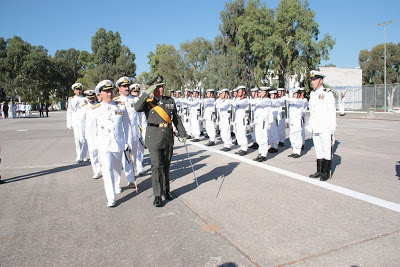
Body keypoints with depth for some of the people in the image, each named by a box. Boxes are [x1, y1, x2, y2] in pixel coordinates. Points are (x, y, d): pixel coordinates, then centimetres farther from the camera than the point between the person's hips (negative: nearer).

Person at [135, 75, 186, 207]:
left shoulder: (170, 101, 8)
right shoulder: (147, 101, -2)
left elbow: (176, 119, 13)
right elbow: (137, 108, -24)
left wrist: (182, 133, 10)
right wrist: (147, 93, -25)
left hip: (168, 138, 4)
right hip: (154, 138, -4)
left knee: (166, 165, 14)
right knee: (157, 166, -8)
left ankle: (166, 190, 31)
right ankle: (157, 195, 1)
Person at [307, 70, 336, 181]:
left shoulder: (328, 94, -8)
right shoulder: (312, 94, 13)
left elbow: (332, 113, -8)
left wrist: (332, 129, -11)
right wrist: (310, 126, 17)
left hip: (325, 128, -7)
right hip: (315, 128, 7)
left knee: (327, 150, 2)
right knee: (318, 150, 13)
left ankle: (327, 173, 11)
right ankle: (319, 171, 22)